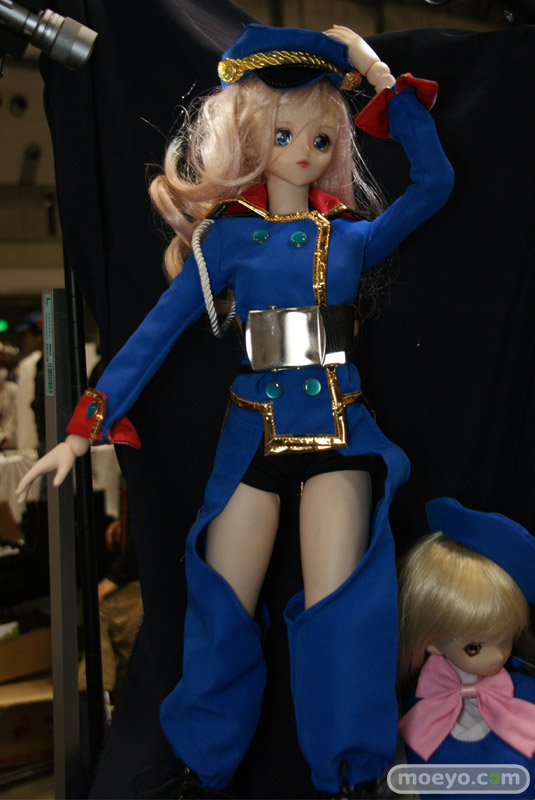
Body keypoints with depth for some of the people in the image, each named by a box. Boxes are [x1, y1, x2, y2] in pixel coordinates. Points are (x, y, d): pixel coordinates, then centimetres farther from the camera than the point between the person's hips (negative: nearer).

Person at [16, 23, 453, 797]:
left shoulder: (354, 235, 8)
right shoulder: (227, 237, 3)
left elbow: (435, 181, -4)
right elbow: (156, 332, 0)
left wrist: (384, 78, -2)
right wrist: (85, 431, -5)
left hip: (339, 430, 1)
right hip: (254, 433, 0)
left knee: (338, 611, -4)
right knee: (223, 611, 6)